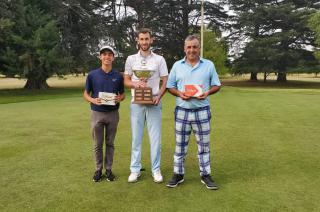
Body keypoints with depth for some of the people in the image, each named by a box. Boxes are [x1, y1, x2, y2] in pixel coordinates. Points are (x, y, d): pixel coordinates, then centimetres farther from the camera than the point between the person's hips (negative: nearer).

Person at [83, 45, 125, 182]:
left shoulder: (118, 76, 2)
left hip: (113, 114, 1)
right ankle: (98, 169, 23)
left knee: (110, 143, 11)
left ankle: (108, 169, 24)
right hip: (97, 113, -1)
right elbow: (86, 94, 4)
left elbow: (122, 94, 10)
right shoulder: (92, 75, -2)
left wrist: (119, 98, -13)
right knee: (98, 144, 9)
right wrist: (93, 100, -17)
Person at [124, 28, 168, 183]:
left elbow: (165, 81, 3)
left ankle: (156, 169, 15)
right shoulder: (131, 59, 8)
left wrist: (159, 96, -14)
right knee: (136, 137, 6)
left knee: (155, 138, 2)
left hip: (154, 103, -1)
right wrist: (135, 84, -13)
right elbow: (126, 81, 9)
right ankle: (135, 169, 17)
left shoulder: (159, 59, 4)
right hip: (136, 103, 1)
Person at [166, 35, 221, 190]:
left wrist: (208, 92, -13)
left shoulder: (209, 65, 5)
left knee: (204, 145, 8)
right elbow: (170, 86, 8)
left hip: (202, 111, 0)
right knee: (180, 145, 8)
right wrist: (179, 93, -12)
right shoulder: (177, 65, 6)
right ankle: (178, 174, 21)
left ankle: (205, 175, 21)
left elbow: (216, 85, 7)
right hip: (182, 111, 1)